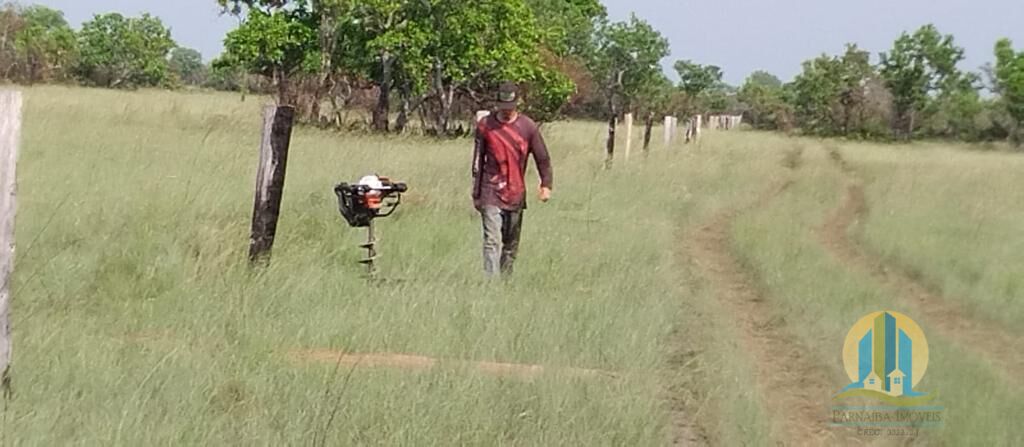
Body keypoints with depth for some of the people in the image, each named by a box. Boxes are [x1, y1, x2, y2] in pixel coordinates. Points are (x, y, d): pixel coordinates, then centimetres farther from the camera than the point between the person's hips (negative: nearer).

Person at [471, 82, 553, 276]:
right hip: (491, 192, -2)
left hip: (516, 194, 2)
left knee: (511, 245, 10)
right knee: (492, 241, -13)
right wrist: (476, 194, 7)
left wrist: (546, 185, -6)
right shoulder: (485, 125, 0)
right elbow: (478, 160, 7)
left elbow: (542, 158, 6)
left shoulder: (528, 127, 0)